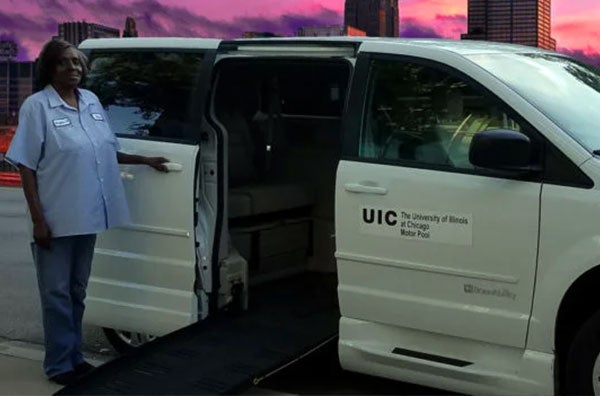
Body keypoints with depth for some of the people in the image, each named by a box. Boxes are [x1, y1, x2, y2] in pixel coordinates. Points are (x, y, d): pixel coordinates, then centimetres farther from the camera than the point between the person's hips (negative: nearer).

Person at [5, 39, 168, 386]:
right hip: (57, 218, -6)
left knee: (77, 290, 16)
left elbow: (109, 152, 21)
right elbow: (26, 166, -11)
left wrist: (145, 160, 13)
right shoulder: (37, 106, -9)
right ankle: (60, 364, 12)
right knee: (57, 292, 3)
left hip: (88, 215, 6)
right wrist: (38, 218, -16)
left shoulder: (92, 101, 9)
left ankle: (74, 357, 27)